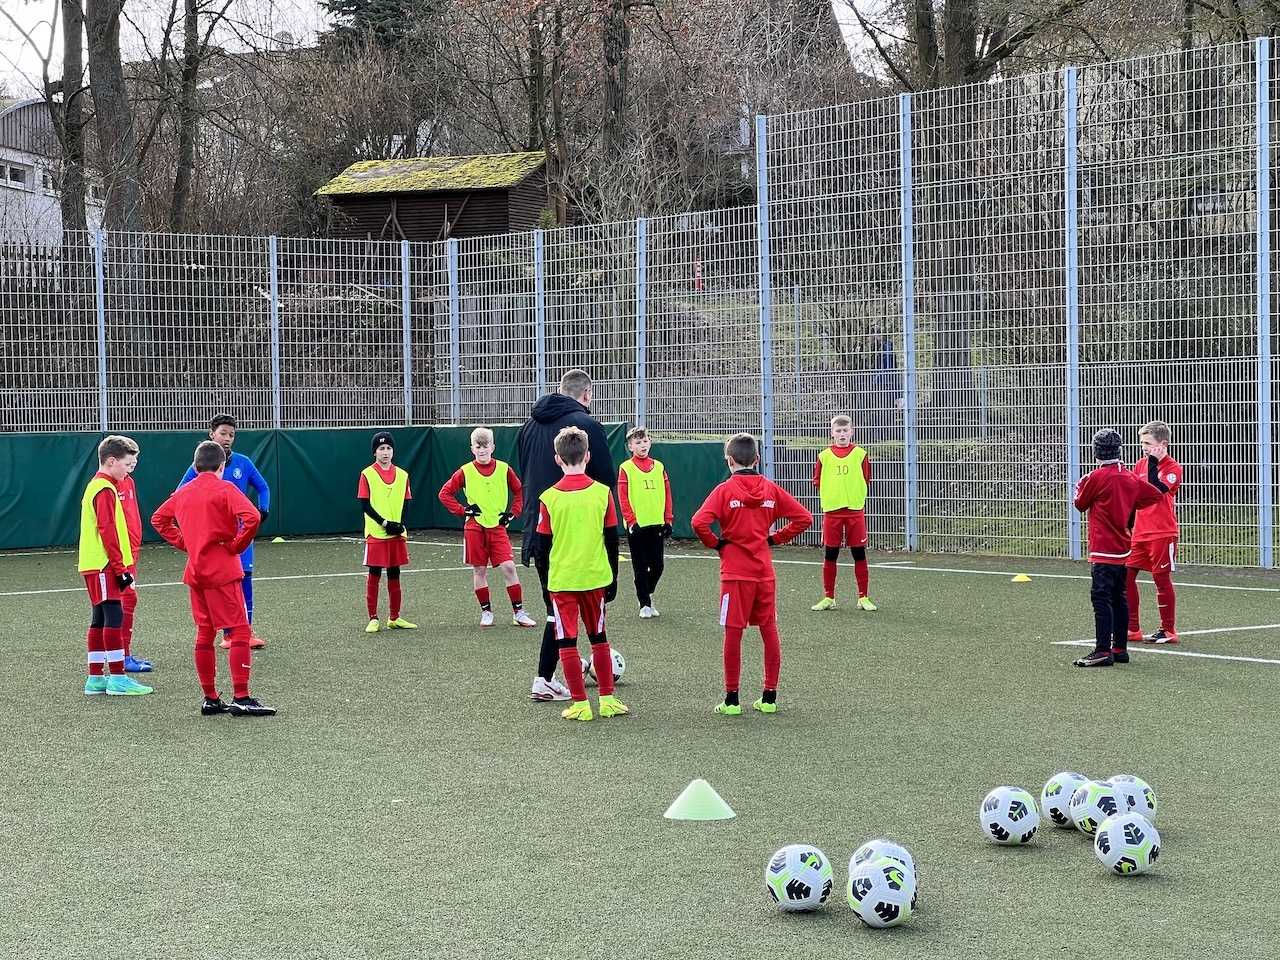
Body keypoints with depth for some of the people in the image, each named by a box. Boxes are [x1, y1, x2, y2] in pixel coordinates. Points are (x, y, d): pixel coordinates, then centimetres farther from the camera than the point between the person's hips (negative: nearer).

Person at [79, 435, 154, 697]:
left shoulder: (96, 487, 18)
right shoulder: (105, 490, -13)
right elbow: (108, 532, -19)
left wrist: (122, 565, 20)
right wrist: (120, 568, -17)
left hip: (95, 566, 10)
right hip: (104, 565, -10)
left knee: (100, 620, 11)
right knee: (113, 617, -10)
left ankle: (95, 678, 13)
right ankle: (117, 678, -10)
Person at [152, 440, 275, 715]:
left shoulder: (183, 492, 10)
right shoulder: (225, 489, -8)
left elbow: (158, 519, 23)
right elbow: (252, 517, -23)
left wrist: (185, 543, 15)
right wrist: (236, 545, -10)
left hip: (196, 573, 6)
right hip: (222, 571, -6)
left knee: (205, 634, 12)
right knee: (240, 631, -4)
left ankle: (210, 699, 13)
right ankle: (240, 699, -11)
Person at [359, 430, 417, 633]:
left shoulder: (402, 475, 7)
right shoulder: (367, 475, -4)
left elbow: (406, 504, 8)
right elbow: (365, 505, -7)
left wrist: (400, 525, -9)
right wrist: (384, 523, -16)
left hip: (397, 534, 4)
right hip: (375, 533, -4)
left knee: (394, 575, 8)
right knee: (374, 575, -2)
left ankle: (394, 618, 17)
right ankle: (373, 619, 2)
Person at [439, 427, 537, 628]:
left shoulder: (503, 469, 1)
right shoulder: (466, 471, -2)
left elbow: (519, 492, 12)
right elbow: (445, 493, 4)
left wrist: (513, 513, 2)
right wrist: (462, 511, -4)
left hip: (498, 527, 0)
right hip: (474, 528, 0)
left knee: (508, 567, -8)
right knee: (479, 570, 5)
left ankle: (518, 613, -3)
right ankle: (486, 612, 16)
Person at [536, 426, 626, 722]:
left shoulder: (549, 498, -7)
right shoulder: (602, 493, -4)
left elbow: (543, 545, -1)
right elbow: (612, 540, 1)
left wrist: (544, 579, 12)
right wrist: (613, 579, 11)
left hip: (561, 580, -2)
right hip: (595, 576, 2)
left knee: (567, 642, 4)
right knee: (599, 638, 16)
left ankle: (580, 704, 3)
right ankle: (607, 699, 17)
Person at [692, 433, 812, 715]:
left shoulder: (725, 490, -8)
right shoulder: (771, 489, 3)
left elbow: (699, 523, -20)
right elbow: (804, 518, 3)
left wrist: (715, 543, -4)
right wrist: (775, 538, 8)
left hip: (736, 573, -3)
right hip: (765, 572, 3)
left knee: (733, 633, 2)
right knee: (769, 632, 10)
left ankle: (732, 699, 4)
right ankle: (769, 697, 12)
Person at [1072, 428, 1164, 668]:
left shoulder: (1097, 477, -13)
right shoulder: (1130, 477, 7)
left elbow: (1080, 504, 1)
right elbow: (1155, 495, 17)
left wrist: (1081, 485, 18)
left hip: (1103, 550, -8)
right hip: (1123, 550, 8)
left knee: (1101, 599, -9)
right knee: (1119, 598, 14)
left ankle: (1103, 651, -14)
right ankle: (1120, 648, 19)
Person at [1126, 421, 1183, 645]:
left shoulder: (1173, 468, -9)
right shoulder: (1140, 465, 11)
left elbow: (1156, 490, -25)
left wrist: (1153, 463, -20)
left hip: (1162, 534, -7)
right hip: (1139, 532, 7)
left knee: (1162, 579, -1)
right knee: (1126, 576, 3)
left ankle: (1168, 631, 10)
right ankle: (1132, 629, 11)